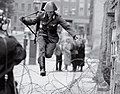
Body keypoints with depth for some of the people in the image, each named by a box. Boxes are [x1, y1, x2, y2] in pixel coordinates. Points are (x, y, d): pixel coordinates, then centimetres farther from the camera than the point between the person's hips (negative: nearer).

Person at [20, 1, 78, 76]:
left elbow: (67, 26, -12)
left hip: (52, 37, 0)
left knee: (48, 54, -11)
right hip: (42, 35, 0)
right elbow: (33, 22, 6)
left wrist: (74, 34, -22)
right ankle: (42, 68, -28)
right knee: (42, 49, -26)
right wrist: (24, 20, -11)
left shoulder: (57, 17, -10)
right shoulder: (41, 15, -7)